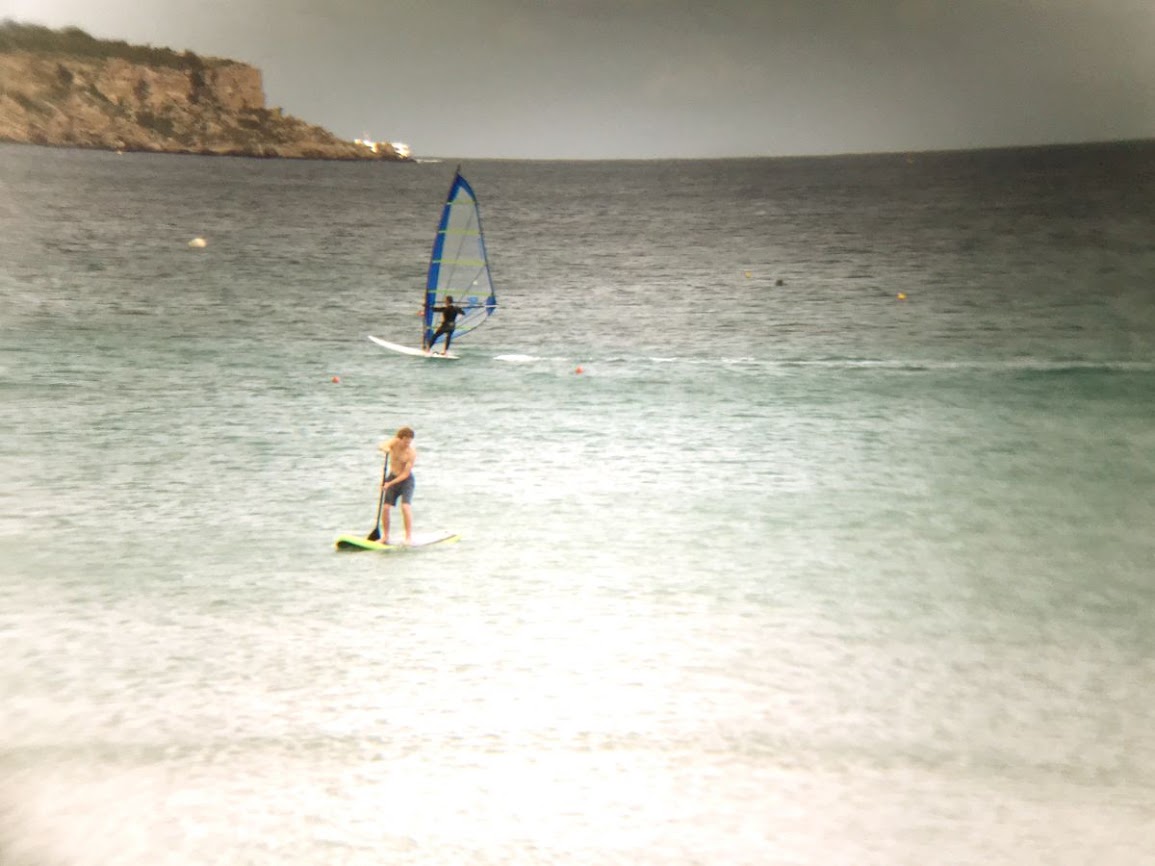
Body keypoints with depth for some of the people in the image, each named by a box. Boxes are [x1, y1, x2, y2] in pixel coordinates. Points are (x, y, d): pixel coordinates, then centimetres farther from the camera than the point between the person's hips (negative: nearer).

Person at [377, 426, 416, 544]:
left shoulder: (412, 453, -22)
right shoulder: (394, 442, -9)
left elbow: (405, 474, -22)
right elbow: (380, 446, -20)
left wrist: (389, 484, -26)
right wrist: (384, 448, -44)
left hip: (406, 480, -4)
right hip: (392, 477, 4)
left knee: (405, 506, -20)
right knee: (385, 507, -3)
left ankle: (409, 537, -16)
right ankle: (385, 536, 10)